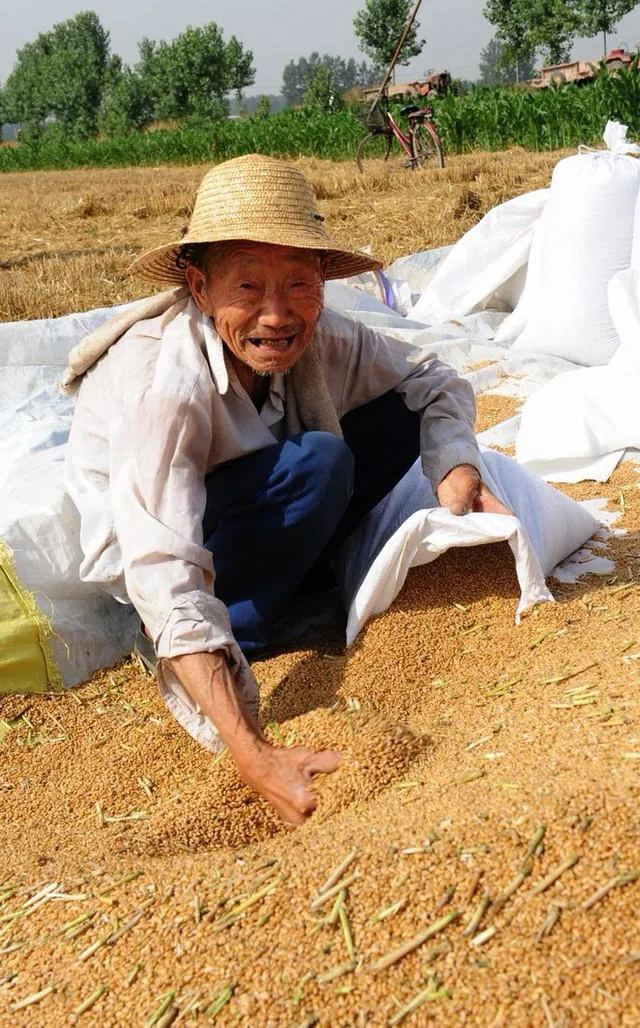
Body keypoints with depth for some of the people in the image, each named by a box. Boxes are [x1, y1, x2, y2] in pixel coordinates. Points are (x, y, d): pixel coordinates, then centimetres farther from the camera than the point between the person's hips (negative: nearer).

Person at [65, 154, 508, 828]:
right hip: (137, 540, -6)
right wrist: (254, 758, -49)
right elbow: (165, 577, -43)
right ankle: (206, 660, -18)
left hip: (250, 514, 6)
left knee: (399, 417, -11)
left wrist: (458, 469, -28)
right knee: (318, 463, -32)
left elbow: (433, 382, -6)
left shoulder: (318, 338, -20)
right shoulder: (163, 386, -37)